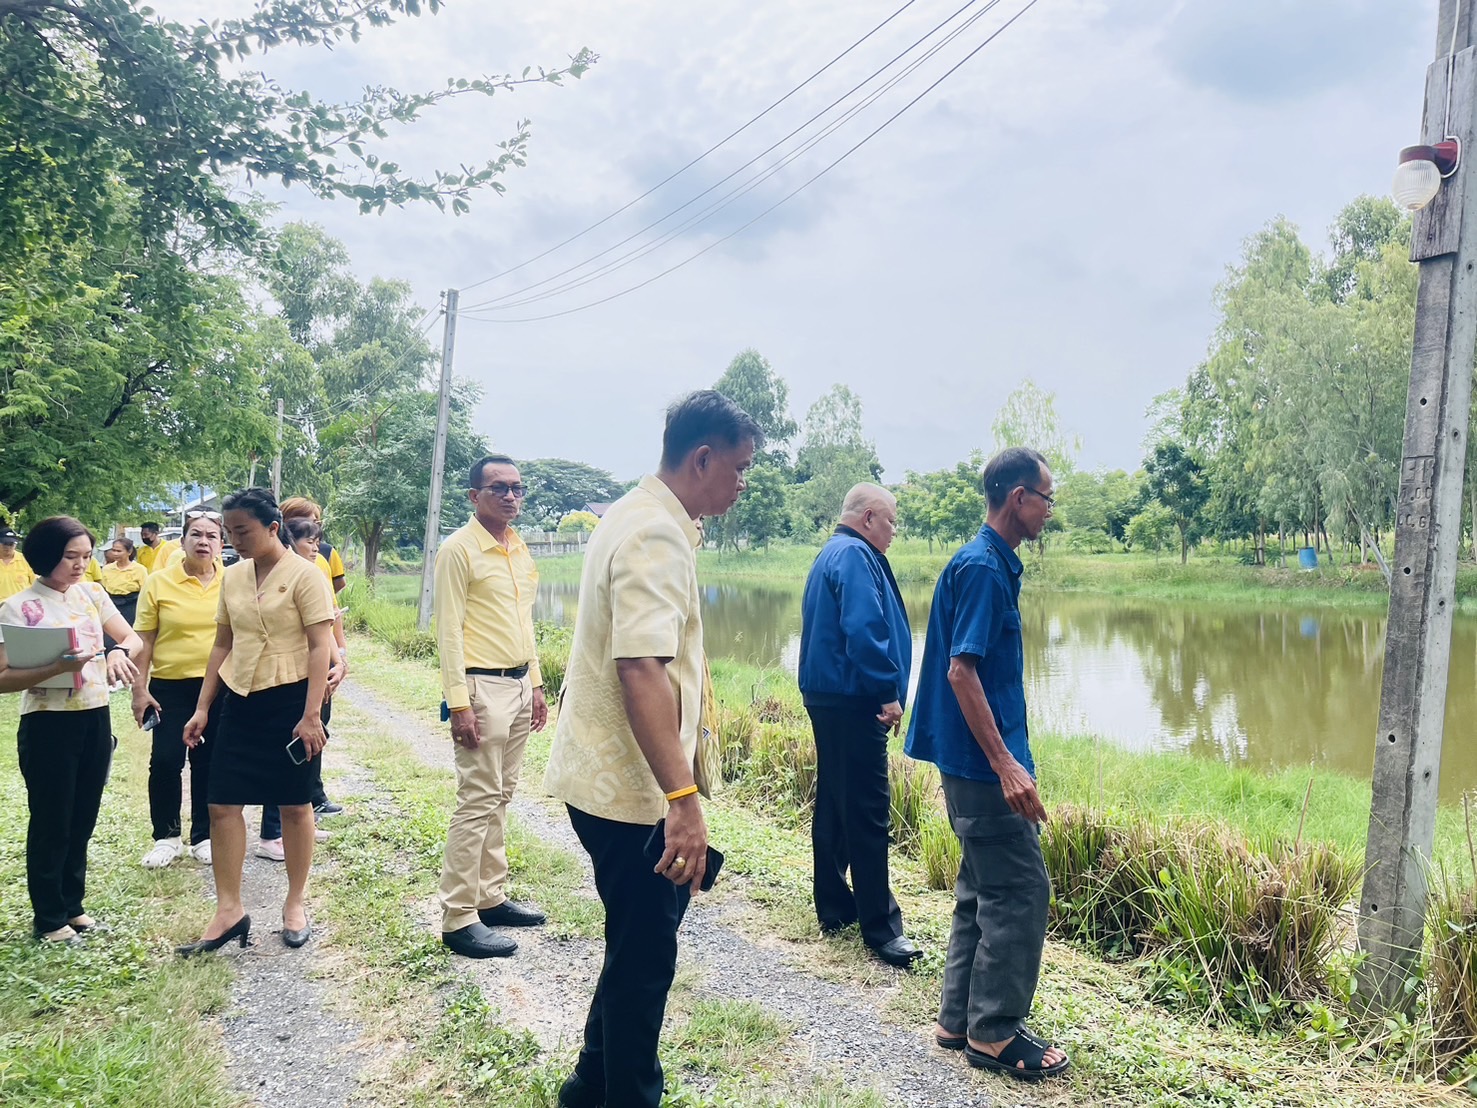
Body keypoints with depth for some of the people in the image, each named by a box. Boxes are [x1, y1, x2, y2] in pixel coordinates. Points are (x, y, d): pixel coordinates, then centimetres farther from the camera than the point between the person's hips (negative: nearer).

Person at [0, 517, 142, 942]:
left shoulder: (92, 594, 3)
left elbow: (133, 638, 8)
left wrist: (117, 652, -15)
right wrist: (57, 667, -29)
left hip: (96, 719, 5)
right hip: (49, 725, -5)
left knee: (82, 819, 15)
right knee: (51, 822, 6)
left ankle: (72, 904, 31)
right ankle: (49, 918, 21)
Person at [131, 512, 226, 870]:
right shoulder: (158, 582, -4)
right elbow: (144, 640, -1)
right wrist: (139, 689, -4)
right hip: (170, 686, -1)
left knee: (209, 763, 9)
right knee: (165, 761, -2)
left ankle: (204, 836, 23)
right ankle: (167, 836, 17)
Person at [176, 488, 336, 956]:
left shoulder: (304, 575, -10)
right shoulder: (232, 577, 8)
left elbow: (320, 647, -13)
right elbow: (223, 645, 15)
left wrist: (311, 715, -18)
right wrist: (202, 707, 12)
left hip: (289, 700, -6)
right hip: (240, 701, 6)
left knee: (294, 805, 6)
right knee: (222, 805, 4)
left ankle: (295, 903, 21)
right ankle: (229, 909, 15)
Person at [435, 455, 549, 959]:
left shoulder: (520, 550, 13)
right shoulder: (459, 549, -10)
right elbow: (449, 631, -13)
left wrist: (536, 684, 17)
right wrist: (458, 703, -18)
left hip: (519, 685, 8)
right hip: (482, 688, -8)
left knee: (501, 797, 13)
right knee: (477, 802, -5)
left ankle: (491, 897, 24)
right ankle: (458, 919, 3)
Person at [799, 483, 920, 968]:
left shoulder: (831, 554, 19)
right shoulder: (854, 556, -14)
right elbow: (865, 630, -25)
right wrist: (889, 692, -18)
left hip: (827, 697, 11)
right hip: (853, 703, -11)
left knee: (834, 803, 16)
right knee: (868, 812, -7)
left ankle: (834, 907, 26)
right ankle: (880, 927, -1)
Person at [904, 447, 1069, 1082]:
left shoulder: (991, 564, 13)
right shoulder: (982, 567, -17)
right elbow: (961, 672, -22)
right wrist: (1006, 765, -23)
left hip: (975, 761, 10)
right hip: (981, 761, -10)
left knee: (984, 889, 16)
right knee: (1020, 890, -2)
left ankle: (960, 1020, 25)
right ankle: (993, 1034, 10)